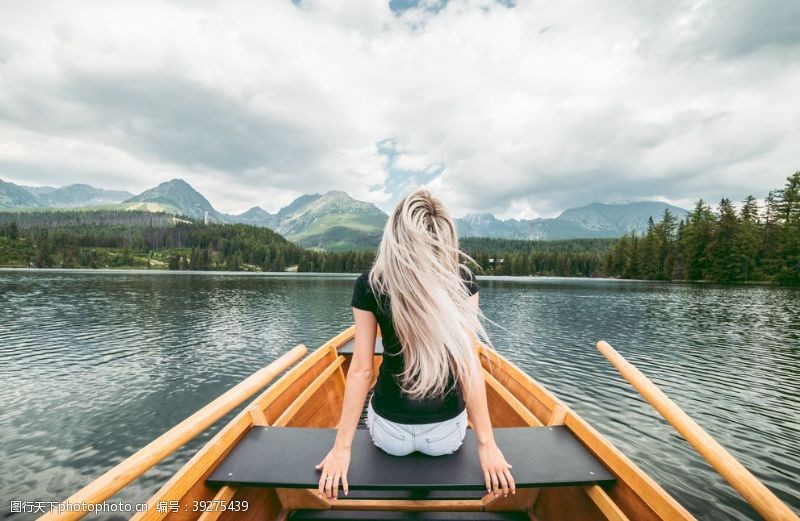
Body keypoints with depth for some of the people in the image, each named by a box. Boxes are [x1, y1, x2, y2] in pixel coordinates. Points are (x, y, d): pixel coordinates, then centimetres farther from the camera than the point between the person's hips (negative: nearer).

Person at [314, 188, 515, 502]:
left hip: (390, 433, 0)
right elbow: (467, 364, -15)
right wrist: (486, 442, -7)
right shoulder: (463, 281, -15)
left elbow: (361, 369, -14)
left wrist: (342, 446, -5)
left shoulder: (368, 285, -15)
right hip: (447, 433, 1)